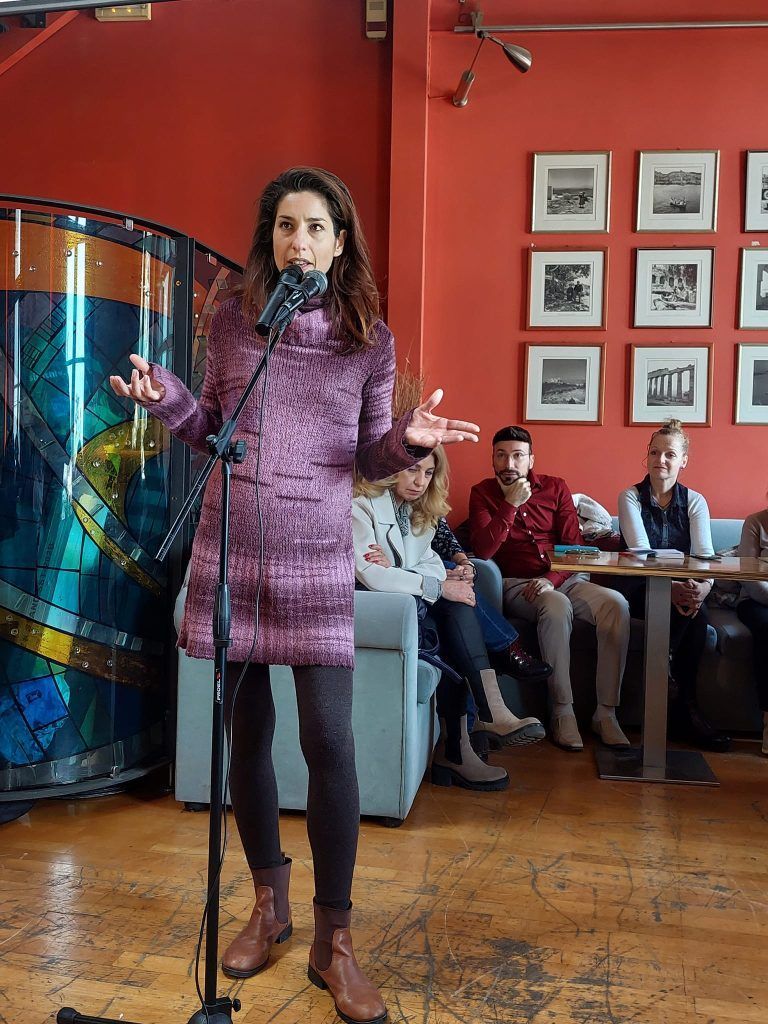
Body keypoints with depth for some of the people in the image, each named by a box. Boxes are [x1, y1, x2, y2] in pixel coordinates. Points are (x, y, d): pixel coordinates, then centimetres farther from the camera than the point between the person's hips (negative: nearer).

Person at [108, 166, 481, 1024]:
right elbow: (210, 431, 12)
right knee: (246, 731, 11)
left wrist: (411, 441, -13)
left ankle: (333, 943, 14)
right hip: (230, 551, 2)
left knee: (329, 742, -5)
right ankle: (268, 905, 32)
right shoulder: (233, 320, 5)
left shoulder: (370, 340, 2)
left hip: (316, 558, -1)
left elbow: (369, 457, 7)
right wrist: (166, 400, -7)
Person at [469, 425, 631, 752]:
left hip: (564, 578, 3)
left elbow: (573, 546, 3)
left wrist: (551, 579, -16)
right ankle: (562, 713, -25)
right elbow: (482, 551, -10)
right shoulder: (483, 493, 5)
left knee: (616, 603, -25)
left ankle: (606, 713, -19)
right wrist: (511, 505, -16)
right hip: (517, 584, -3)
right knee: (556, 606, -36)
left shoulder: (555, 488, 10)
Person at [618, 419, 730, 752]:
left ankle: (682, 707, -18)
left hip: (683, 587, 3)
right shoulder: (630, 497, -2)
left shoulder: (695, 501, 6)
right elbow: (640, 551, -18)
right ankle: (685, 706, -19)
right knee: (692, 612, -32)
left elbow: (705, 553, -9)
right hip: (639, 589, -3)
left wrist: (704, 585, -33)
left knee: (695, 609, -33)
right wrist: (670, 587, -36)